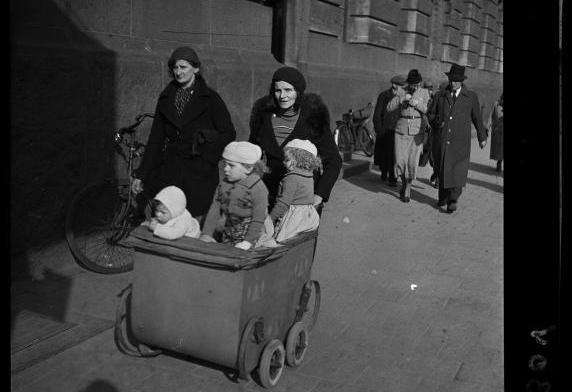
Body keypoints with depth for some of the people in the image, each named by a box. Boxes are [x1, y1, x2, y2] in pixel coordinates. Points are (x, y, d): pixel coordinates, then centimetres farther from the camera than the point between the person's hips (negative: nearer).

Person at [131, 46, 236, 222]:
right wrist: (141, 175, 8)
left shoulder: (209, 98, -1)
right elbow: (155, 139, 11)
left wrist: (209, 155, -11)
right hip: (169, 171, 4)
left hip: (199, 173, -3)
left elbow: (229, 133, 0)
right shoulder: (165, 98, 11)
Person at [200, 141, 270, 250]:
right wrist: (206, 234, -6)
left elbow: (258, 220, -18)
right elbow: (215, 208, 0)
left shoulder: (258, 188, -19)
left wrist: (248, 242, -25)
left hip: (249, 235, -6)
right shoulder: (224, 183, 0)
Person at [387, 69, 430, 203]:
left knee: (412, 163, -6)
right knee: (400, 162, -5)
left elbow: (429, 111, -7)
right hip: (401, 130, 1)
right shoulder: (401, 93, 3)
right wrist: (402, 100, -20)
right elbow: (389, 107, -5)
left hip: (417, 131, -1)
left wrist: (417, 104, -24)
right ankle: (404, 182, 25)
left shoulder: (424, 93, 2)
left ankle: (407, 189, 14)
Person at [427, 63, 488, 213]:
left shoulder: (471, 97, 5)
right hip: (441, 140, 2)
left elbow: (477, 118, 13)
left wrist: (482, 137, 20)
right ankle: (443, 198, 21)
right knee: (442, 169, 8)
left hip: (460, 142, -2)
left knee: (457, 170, -9)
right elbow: (430, 114, 15)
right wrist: (437, 122, -7)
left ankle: (453, 200, -4)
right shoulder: (440, 96, 7)